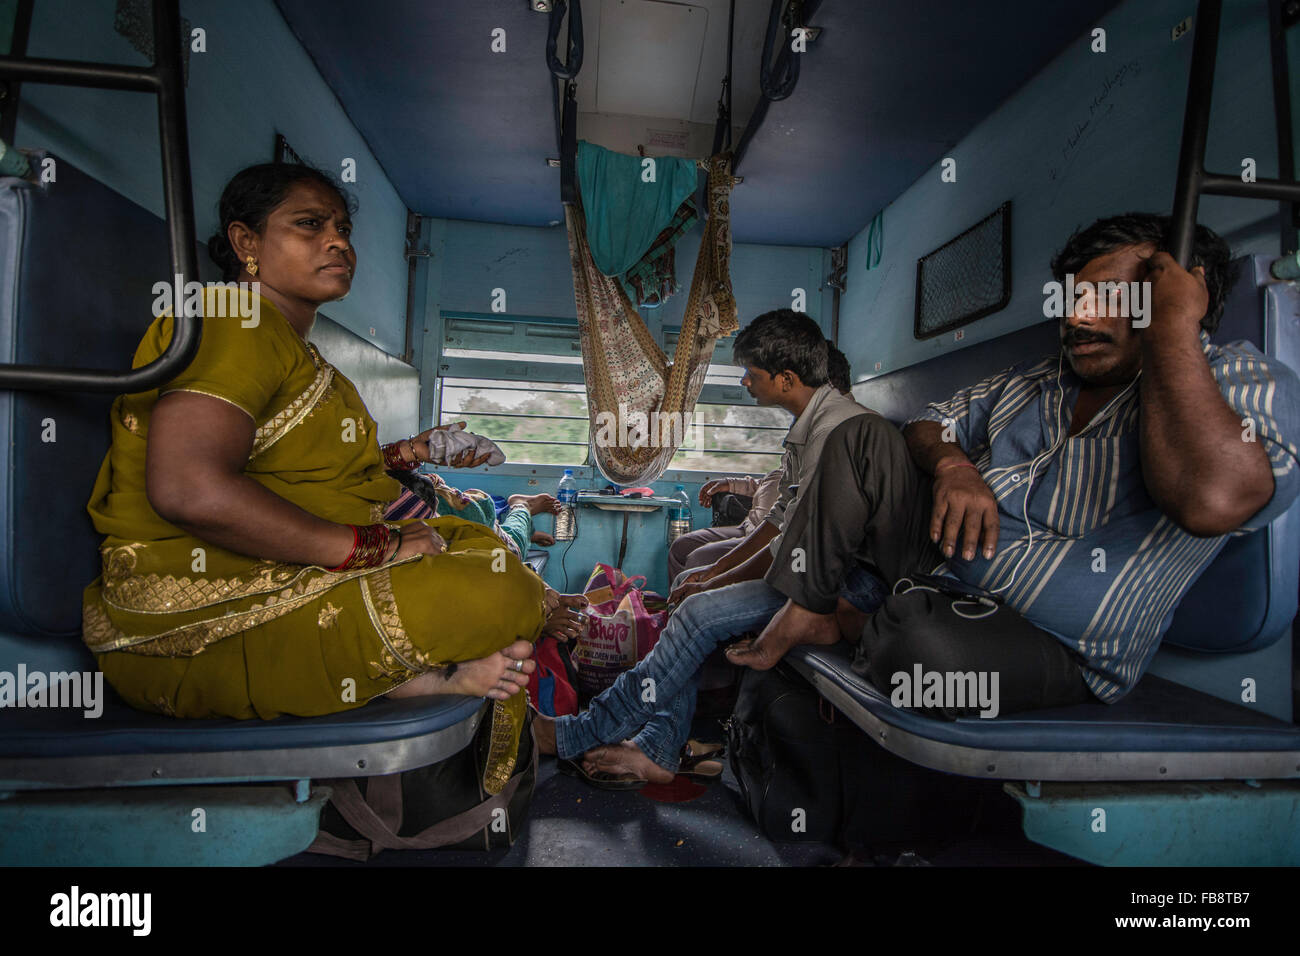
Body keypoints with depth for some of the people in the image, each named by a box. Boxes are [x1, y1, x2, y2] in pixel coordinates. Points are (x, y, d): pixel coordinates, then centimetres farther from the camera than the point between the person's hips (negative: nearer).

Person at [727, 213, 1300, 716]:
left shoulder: (1245, 382, -10)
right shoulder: (1033, 381, 11)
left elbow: (1211, 499, -32)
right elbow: (929, 424, 15)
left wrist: (1172, 326, -23)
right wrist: (953, 464, -11)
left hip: (1051, 644, -6)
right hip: (944, 559, 7)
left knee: (926, 637, -40)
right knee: (861, 438, -3)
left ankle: (857, 636, -2)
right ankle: (806, 615, -3)